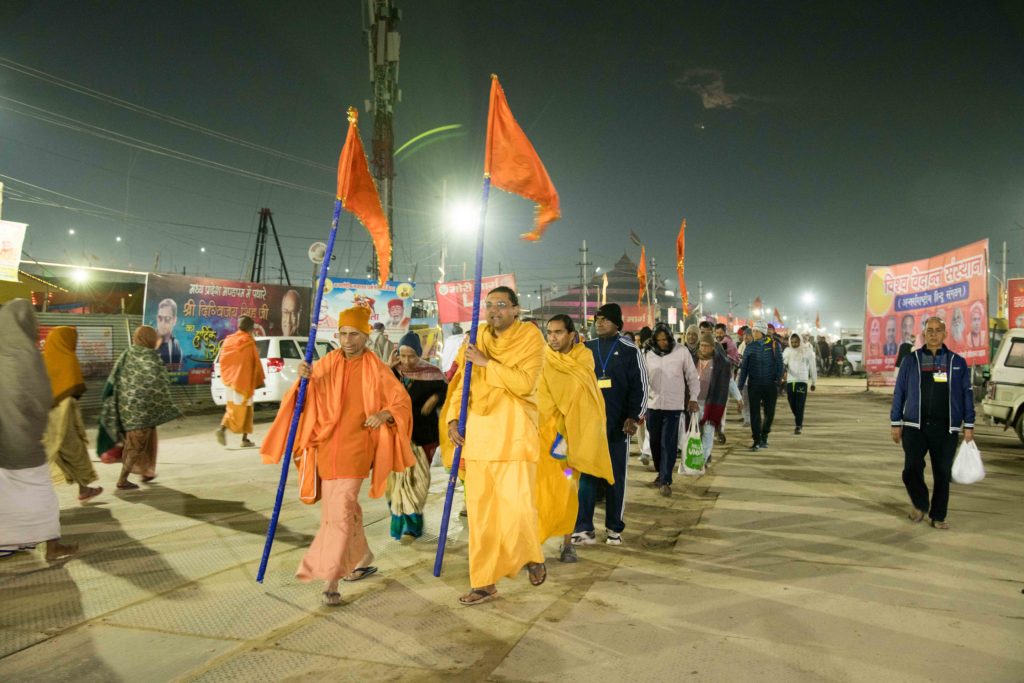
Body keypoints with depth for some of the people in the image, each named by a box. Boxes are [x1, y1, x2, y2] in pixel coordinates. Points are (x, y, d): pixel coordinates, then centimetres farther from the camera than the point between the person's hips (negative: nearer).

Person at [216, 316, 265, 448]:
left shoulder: (228, 341, 5)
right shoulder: (250, 343, -9)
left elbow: (223, 361, 9)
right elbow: (256, 364, -5)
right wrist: (260, 380, 6)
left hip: (230, 381, 4)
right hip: (244, 381, -4)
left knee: (232, 409, 12)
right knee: (244, 410, 6)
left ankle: (223, 428, -12)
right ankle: (245, 439, 6)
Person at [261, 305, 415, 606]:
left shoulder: (376, 369, -2)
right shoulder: (325, 364, 6)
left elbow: (402, 400, 1)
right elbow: (305, 400, 2)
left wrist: (384, 414, -19)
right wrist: (304, 380, -19)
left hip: (354, 450, -4)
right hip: (326, 448, 4)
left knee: (340, 511, -12)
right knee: (344, 507, 16)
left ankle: (330, 582, -7)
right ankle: (364, 558, 37)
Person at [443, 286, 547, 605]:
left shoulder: (530, 337, -3)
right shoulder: (479, 340, 11)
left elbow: (524, 383, -16)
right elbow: (462, 382, 15)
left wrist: (486, 362, -14)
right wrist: (453, 419, 3)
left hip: (514, 436, -4)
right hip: (478, 435, 5)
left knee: (516, 506, -10)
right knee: (480, 512, 7)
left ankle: (532, 557, 21)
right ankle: (484, 582, 19)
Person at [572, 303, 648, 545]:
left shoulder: (629, 351, 1)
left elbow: (639, 387, -1)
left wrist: (634, 417, -10)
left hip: (617, 425, -2)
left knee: (616, 477, 6)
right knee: (586, 476, 1)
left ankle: (614, 528, 17)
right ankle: (584, 528, 6)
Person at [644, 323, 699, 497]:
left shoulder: (682, 352, -4)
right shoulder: (648, 355, 4)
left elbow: (692, 376, 2)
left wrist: (693, 398, -4)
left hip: (673, 405, -3)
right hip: (653, 405, 3)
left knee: (668, 443, -6)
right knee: (655, 442, 12)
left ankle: (665, 481, 0)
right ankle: (661, 472, 31)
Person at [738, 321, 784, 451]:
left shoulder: (773, 345, -1)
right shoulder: (750, 347, 3)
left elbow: (779, 364, 3)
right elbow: (744, 367, 5)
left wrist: (778, 379, -8)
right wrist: (740, 385, 2)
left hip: (770, 385, 0)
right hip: (754, 385, 1)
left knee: (769, 412, 8)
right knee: (755, 413, -3)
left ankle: (764, 436, 29)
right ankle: (757, 441, 3)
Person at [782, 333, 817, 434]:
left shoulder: (807, 351, 1)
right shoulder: (787, 351, 8)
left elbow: (813, 368, 6)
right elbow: (782, 361, -2)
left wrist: (813, 382, 8)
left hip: (802, 381, -3)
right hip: (790, 381, 3)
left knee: (800, 405, -9)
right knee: (792, 404, 9)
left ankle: (798, 426, -4)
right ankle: (799, 422, 31)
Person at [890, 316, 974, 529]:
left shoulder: (957, 362, 7)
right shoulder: (911, 361, 5)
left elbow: (967, 395, 8)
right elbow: (899, 393, 6)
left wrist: (968, 426, 3)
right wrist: (896, 424, 3)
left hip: (945, 429, 1)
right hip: (915, 427, -1)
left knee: (942, 474, 5)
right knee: (912, 470, -6)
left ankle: (938, 516, 20)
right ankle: (920, 505, 21)